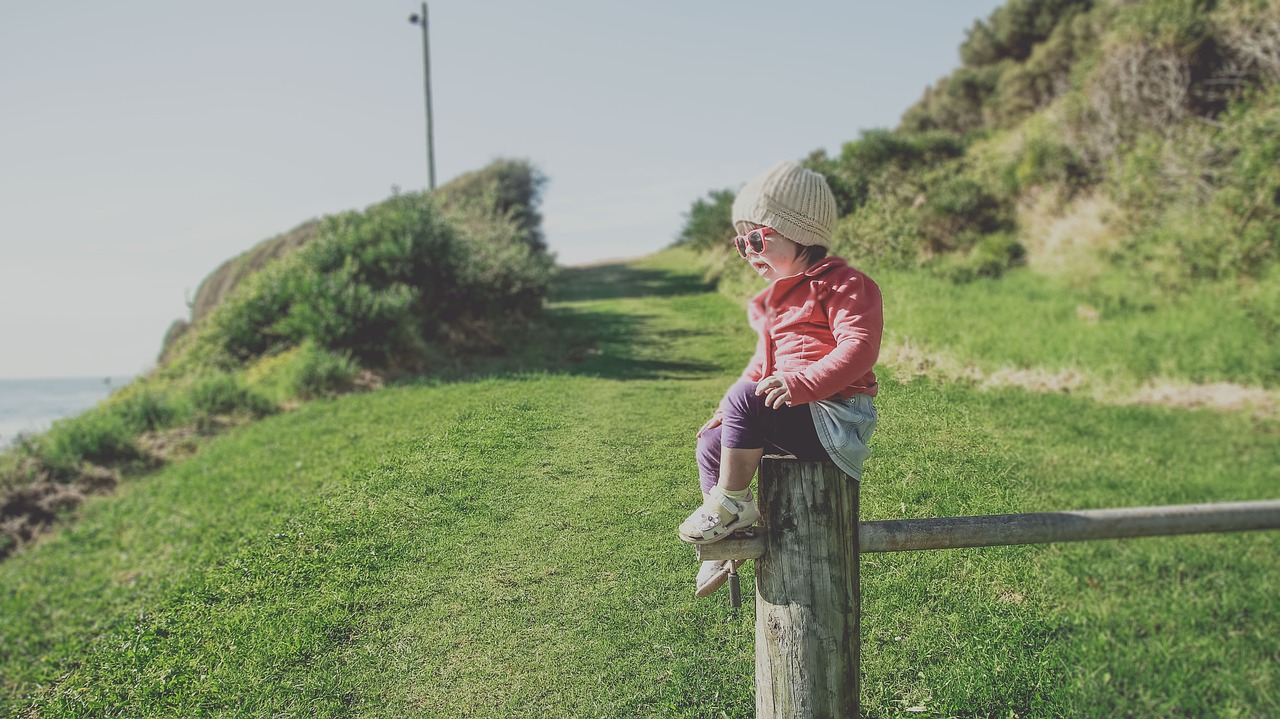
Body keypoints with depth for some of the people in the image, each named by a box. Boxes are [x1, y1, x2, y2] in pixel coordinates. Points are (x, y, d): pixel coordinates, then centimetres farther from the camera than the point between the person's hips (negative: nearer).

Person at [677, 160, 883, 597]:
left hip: (833, 420, -9)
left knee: (745, 398, -28)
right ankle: (722, 545, 15)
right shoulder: (776, 299, 21)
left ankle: (732, 501, -12)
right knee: (711, 443, 6)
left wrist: (800, 383, -34)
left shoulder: (842, 284, -8)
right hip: (792, 416, 10)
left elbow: (858, 348, -23)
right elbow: (764, 364, 29)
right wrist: (727, 411, 19)